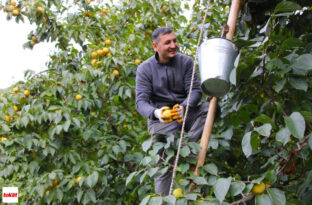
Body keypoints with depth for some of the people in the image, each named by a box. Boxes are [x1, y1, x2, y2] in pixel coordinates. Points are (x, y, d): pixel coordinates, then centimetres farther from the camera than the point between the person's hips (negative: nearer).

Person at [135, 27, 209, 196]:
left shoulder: (186, 62, 1)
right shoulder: (145, 69, -4)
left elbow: (195, 90, -7)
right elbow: (141, 101, -12)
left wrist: (184, 107, -32)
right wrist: (155, 113, -37)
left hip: (185, 114, 2)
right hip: (161, 120, -1)